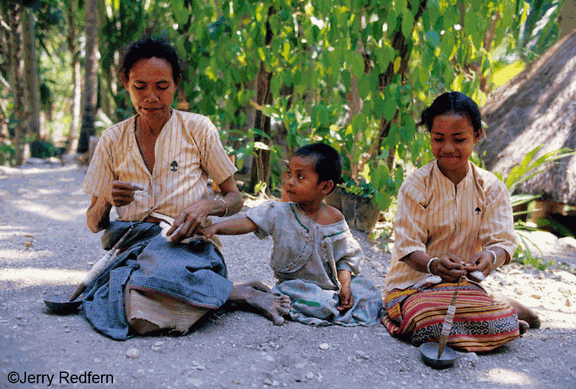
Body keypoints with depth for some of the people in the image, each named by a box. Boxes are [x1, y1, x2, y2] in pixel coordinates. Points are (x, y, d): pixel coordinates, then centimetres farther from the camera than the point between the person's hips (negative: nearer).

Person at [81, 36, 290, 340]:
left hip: (187, 246, -3)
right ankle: (242, 293, -17)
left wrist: (207, 206, -15)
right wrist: (106, 200, -12)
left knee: (144, 310, -37)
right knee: (137, 310, -35)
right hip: (131, 245, 3)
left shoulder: (198, 129, 4)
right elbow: (93, 223, 13)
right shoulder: (113, 140, 10)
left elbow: (235, 199, 9)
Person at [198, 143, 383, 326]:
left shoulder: (335, 219, -4)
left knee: (370, 297, -8)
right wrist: (214, 228, -33)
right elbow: (247, 223, -18)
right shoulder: (280, 214, -8)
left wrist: (345, 285, -12)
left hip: (331, 284, 3)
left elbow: (346, 257, 3)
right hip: (296, 284, -3)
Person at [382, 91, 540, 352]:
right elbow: (408, 245, -14)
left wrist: (491, 256, -33)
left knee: (504, 329, -28)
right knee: (438, 327, -34)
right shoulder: (416, 185, -9)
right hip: (414, 282, -1)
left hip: (464, 283, 2)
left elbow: (502, 241, -5)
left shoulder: (491, 188, 0)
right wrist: (433, 264, -38)